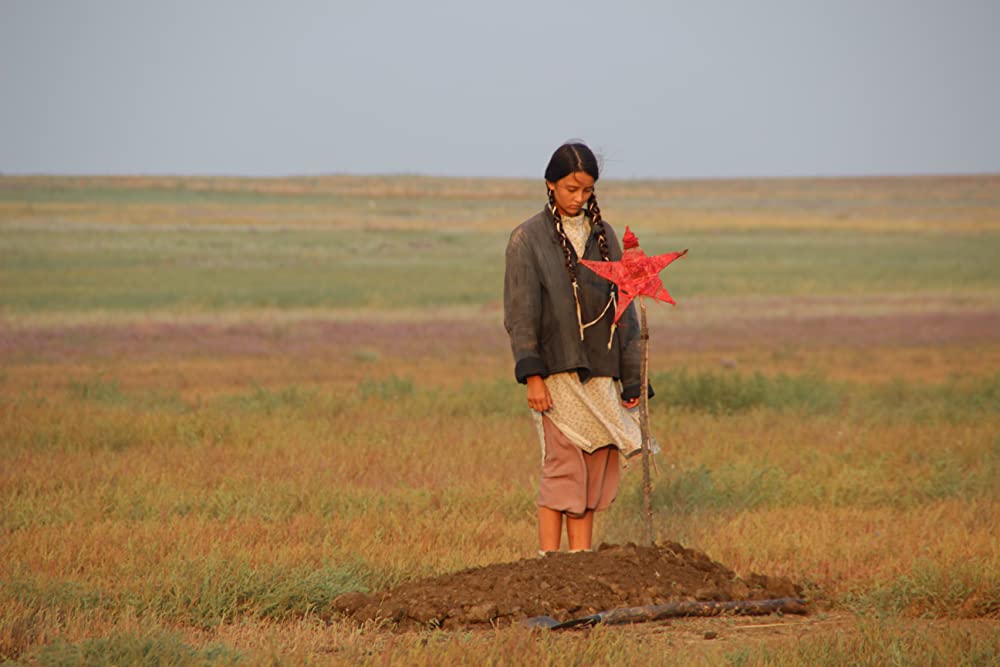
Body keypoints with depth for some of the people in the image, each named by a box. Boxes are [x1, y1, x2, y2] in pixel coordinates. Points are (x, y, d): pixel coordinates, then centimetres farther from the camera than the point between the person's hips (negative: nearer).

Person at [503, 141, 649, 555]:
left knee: (596, 467, 4)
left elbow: (622, 305, 12)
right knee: (563, 465, -10)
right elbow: (520, 313, -5)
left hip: (599, 371, 5)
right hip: (556, 371, -5)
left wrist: (631, 376, 7)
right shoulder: (528, 238, -1)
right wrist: (532, 375, -14)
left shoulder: (603, 236, 11)